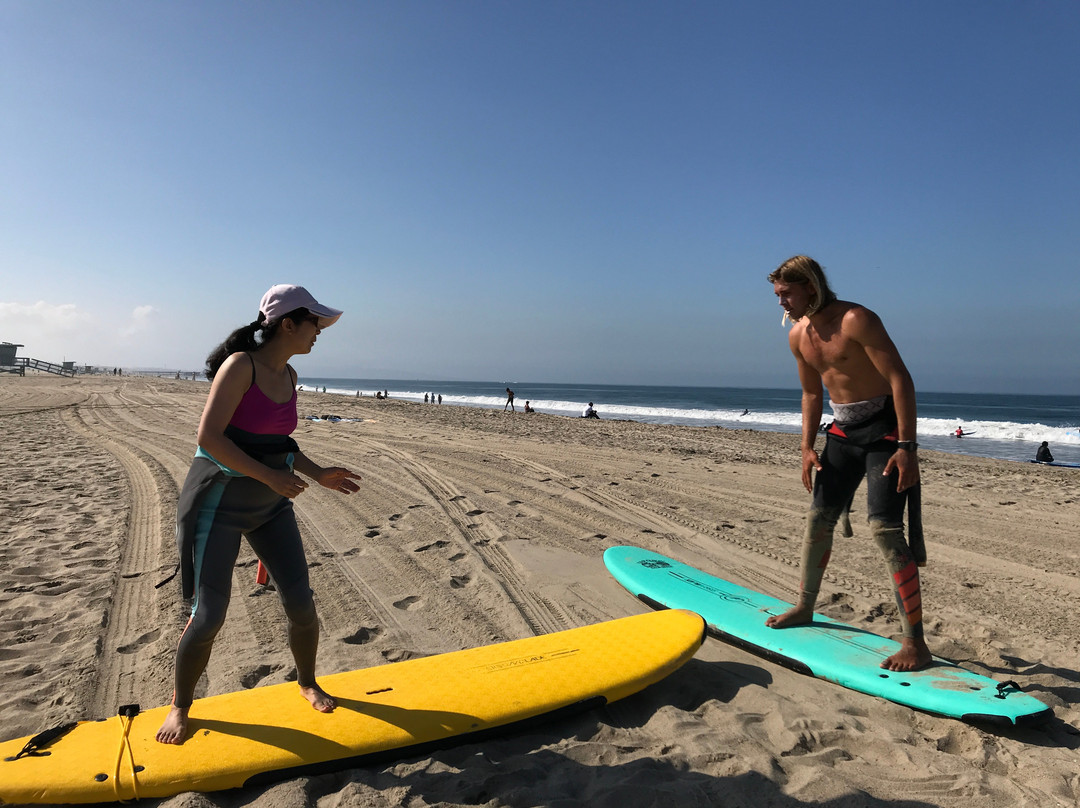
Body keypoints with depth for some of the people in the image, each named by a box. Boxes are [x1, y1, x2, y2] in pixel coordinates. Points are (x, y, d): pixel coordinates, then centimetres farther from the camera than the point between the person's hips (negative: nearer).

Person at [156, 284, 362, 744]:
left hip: (270, 504, 7)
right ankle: (180, 705, 24)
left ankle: (307, 682, 29)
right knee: (209, 615, -2)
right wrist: (270, 476, -24)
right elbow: (209, 437, -22)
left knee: (301, 603, 4)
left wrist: (318, 474, 6)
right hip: (221, 500, -6)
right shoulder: (240, 365, -17)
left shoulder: (288, 375, 6)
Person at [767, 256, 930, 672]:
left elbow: (900, 379, -22)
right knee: (819, 518, 11)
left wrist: (906, 446, -26)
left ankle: (915, 643, -4)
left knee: (885, 528, -14)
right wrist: (807, 448, 8)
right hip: (843, 431, 8)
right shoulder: (798, 336, 5)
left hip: (884, 429, -7)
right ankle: (805, 607, 29)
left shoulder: (856, 320, -20)